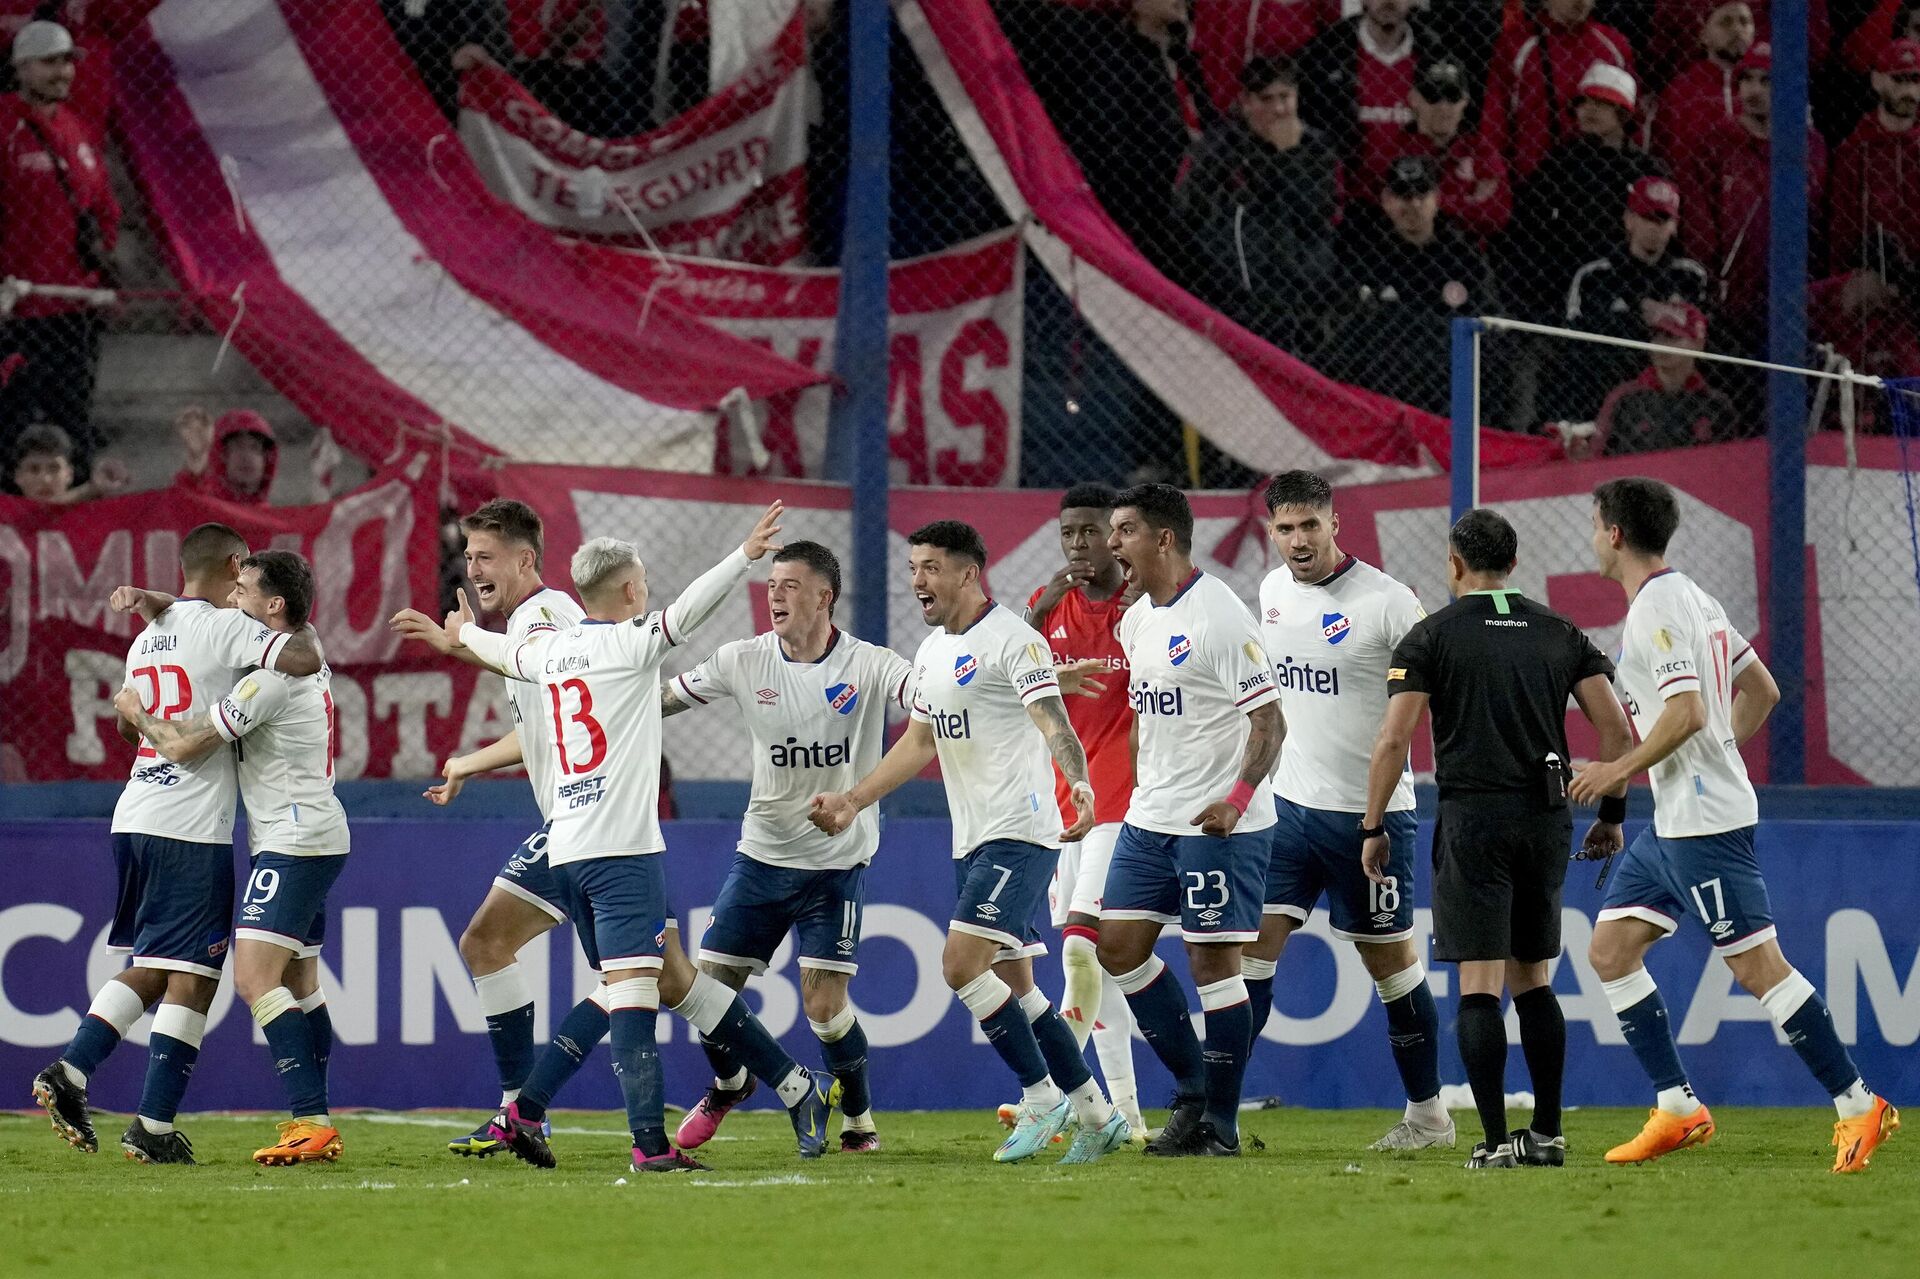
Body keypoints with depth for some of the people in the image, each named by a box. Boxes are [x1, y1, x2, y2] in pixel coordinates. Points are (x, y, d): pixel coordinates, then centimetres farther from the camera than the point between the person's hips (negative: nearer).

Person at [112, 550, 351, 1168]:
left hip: (293, 843, -11)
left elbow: (183, 746, -18)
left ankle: (311, 1121, -24)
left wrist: (136, 714, 1)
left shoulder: (274, 673, -18)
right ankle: (313, 1125, 12)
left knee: (255, 977, -17)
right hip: (315, 839, 11)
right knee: (299, 986, 12)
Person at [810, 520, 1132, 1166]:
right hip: (972, 842, 9)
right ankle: (1096, 1114, 15)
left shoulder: (1011, 640, -12)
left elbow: (1053, 723, -24)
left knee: (962, 964, -17)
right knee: (1012, 985, 8)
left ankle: (1042, 1099, -6)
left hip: (1019, 834, -9)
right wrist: (852, 800, 21)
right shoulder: (931, 652, 15)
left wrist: (1079, 784, -41)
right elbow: (919, 743, 25)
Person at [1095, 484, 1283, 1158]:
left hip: (1219, 824, -9)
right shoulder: (1136, 620, 12)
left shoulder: (1218, 616, -15)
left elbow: (1270, 720, -17)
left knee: (1213, 960, -6)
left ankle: (1219, 1123, 1)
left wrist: (1237, 799, -28)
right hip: (1150, 818, 9)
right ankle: (1192, 1088, 17)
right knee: (1118, 945, 5)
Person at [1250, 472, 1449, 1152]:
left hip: (1370, 810, -5)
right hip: (1287, 803, 5)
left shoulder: (1385, 600, -14)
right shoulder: (1272, 591, 6)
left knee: (1389, 957, 6)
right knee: (1252, 941, -5)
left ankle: (1428, 1112, 19)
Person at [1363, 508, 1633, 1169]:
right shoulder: (1559, 633, 10)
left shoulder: (1431, 636, -1)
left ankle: (1495, 1139, -9)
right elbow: (1616, 729, 6)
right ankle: (1548, 1133, 13)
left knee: (1479, 984, -4)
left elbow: (1393, 740, -7)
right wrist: (1611, 813, 17)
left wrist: (1373, 828, 1)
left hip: (1473, 817, -4)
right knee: (1531, 978, 15)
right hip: (1546, 817, 4)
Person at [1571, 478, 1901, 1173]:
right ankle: (1677, 1109, 9)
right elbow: (1761, 690, 20)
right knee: (1610, 949, 9)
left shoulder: (1659, 608, -15)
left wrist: (1621, 769, -14)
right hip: (1673, 822, 10)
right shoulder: (1692, 598, 15)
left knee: (1757, 965, -9)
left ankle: (1858, 1106, -6)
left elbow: (1686, 712, -24)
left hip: (1705, 822, -10)